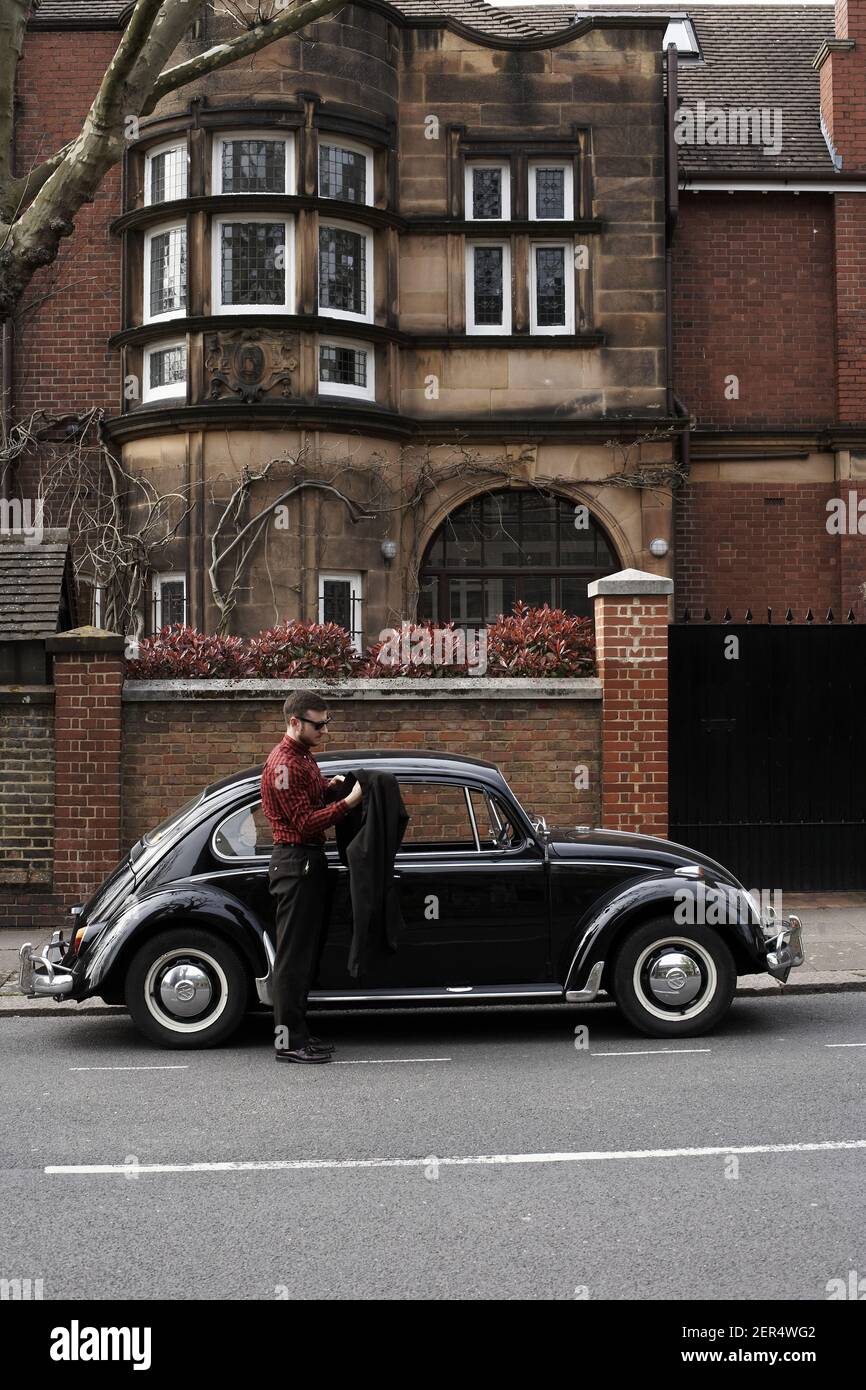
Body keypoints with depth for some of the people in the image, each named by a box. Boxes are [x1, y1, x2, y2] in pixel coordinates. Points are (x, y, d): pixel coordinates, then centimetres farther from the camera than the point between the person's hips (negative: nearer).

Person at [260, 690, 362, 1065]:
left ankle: (299, 1032, 20)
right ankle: (288, 1041, -3)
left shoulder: (304, 756, 14)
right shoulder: (284, 763, -17)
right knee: (293, 954, -7)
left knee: (306, 951, 13)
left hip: (310, 861, 10)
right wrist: (348, 802, -25)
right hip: (295, 862, -10)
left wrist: (327, 786, 5)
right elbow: (305, 823, -21)